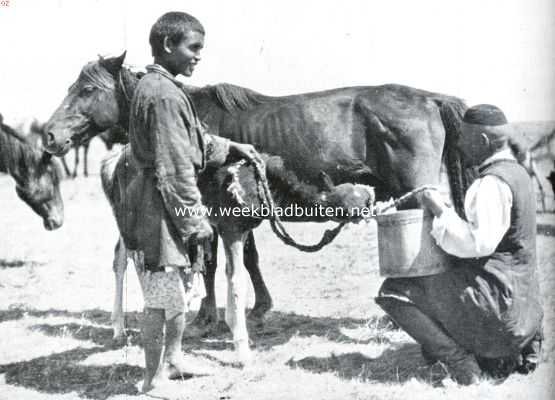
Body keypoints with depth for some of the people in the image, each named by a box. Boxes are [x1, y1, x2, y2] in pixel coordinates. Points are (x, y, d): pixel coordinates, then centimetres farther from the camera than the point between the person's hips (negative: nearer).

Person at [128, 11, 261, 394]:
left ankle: (172, 358, 36)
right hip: (165, 207, -11)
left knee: (181, 286, 22)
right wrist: (196, 220, -18)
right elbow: (174, 168, -21)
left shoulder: (160, 87, 12)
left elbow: (194, 142, 24)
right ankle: (154, 379, 9)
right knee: (164, 293, -2)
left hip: (165, 206, 11)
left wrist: (230, 147, 19)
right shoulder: (164, 95, -20)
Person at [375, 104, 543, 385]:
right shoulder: (516, 173, 13)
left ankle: (460, 363, -11)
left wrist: (441, 212, -16)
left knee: (392, 291, -10)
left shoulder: (492, 183, -18)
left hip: (495, 296, -10)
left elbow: (478, 243, -26)